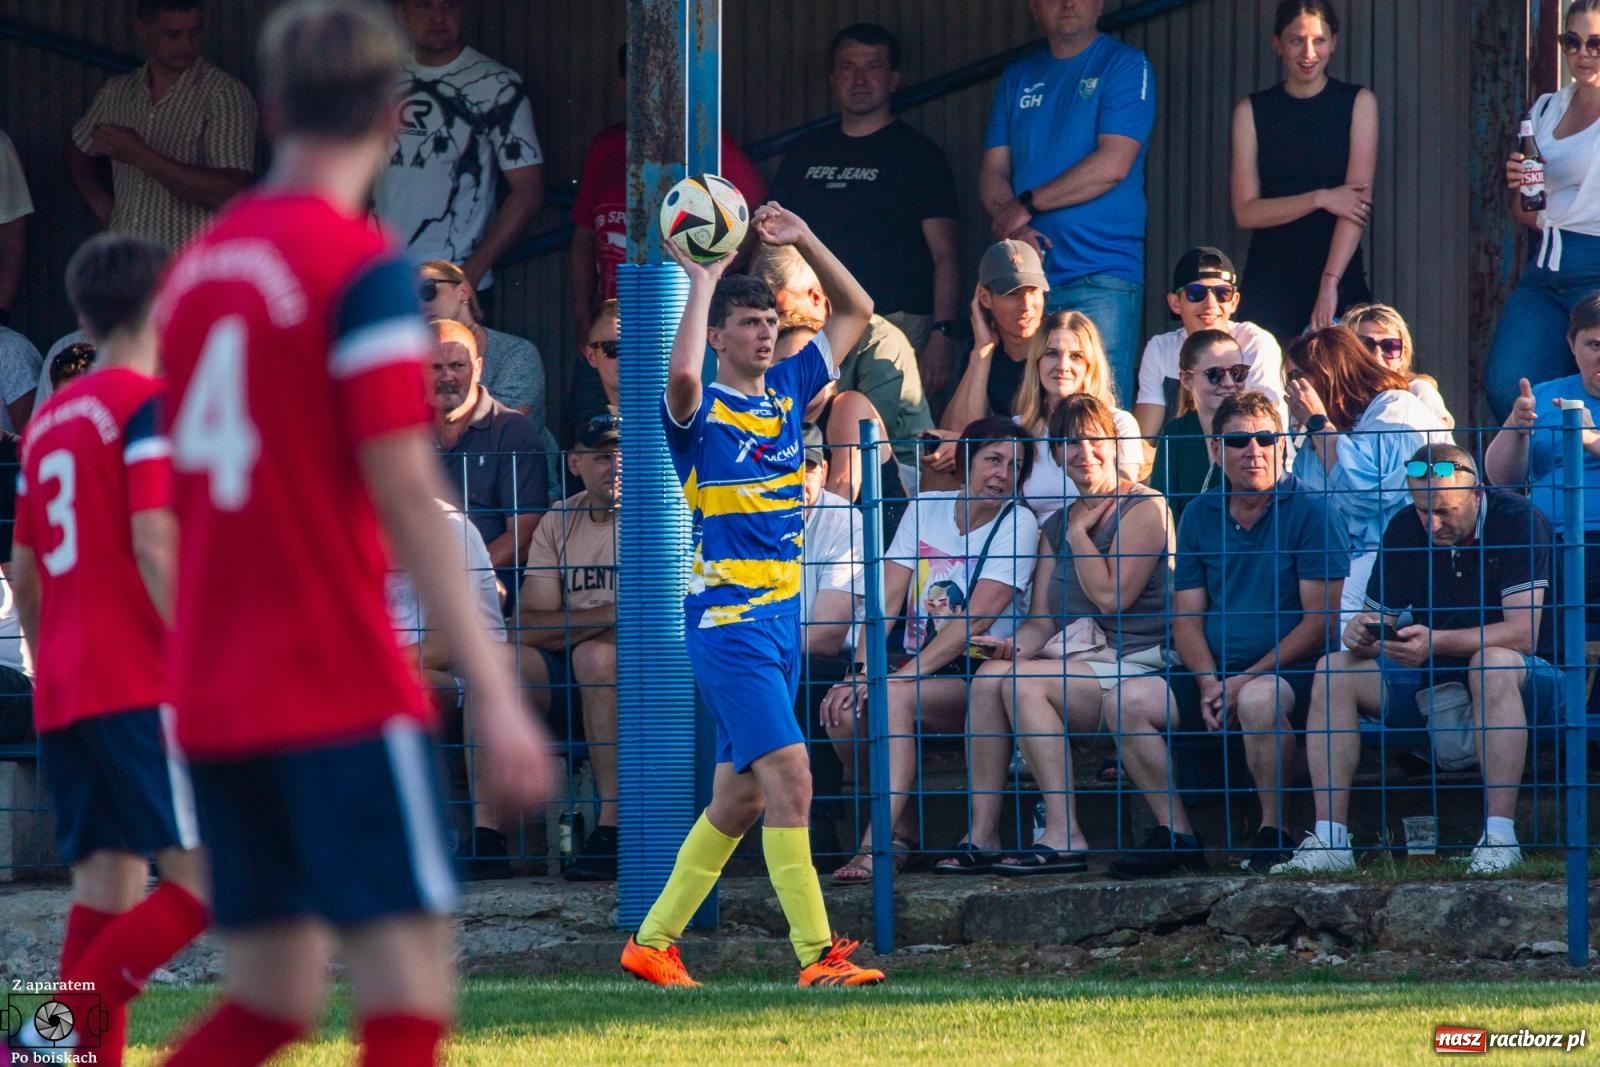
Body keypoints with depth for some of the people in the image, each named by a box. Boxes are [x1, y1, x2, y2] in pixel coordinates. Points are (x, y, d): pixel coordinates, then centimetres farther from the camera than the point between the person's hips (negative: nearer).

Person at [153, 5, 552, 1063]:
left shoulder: (198, 268, 11)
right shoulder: (365, 268, -10)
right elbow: (406, 496, -15)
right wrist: (492, 687, -15)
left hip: (214, 693, 7)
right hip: (345, 691, -7)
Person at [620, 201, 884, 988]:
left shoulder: (787, 390, 12)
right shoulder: (700, 410, -8)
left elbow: (855, 312, 20)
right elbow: (682, 374, -33)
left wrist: (804, 240, 7)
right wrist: (702, 282, -23)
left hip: (781, 619, 8)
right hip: (727, 620, -8)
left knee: (738, 798, 10)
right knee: (789, 775, -17)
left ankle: (653, 942, 20)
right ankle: (816, 953, -19)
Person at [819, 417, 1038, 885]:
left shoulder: (1018, 523, -6)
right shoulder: (925, 509, 9)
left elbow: (975, 621, -15)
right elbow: (887, 598, 1)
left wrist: (902, 675, -23)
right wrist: (861, 669, -15)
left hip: (978, 674, -5)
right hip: (920, 669, 5)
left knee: (896, 697, -33)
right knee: (842, 711, -23)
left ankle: (878, 846, -37)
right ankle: (900, 828, -4)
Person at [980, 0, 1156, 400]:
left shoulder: (1125, 66, 1)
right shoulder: (1018, 78, 17)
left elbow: (1114, 164, -11)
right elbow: (993, 171, 12)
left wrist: (1027, 205, -8)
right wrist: (1010, 227, -9)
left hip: (1101, 278, -5)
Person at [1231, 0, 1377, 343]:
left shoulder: (1358, 103, 4)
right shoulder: (1252, 111, 7)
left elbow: (1359, 198, -7)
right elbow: (1245, 212, 0)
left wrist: (1330, 282, -18)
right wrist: (1321, 199, -13)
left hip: (1342, 284, -1)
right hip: (1268, 285, 1)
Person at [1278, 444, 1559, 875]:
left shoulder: (1517, 521, -16)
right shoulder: (1405, 529, 2)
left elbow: (1523, 633, -24)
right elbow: (1380, 622, 6)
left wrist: (1436, 642, -36)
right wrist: (1363, 635, -21)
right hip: (1433, 679, 6)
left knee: (1492, 664, -40)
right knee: (1335, 673, -13)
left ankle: (1500, 837, -43)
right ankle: (1330, 842, -21)